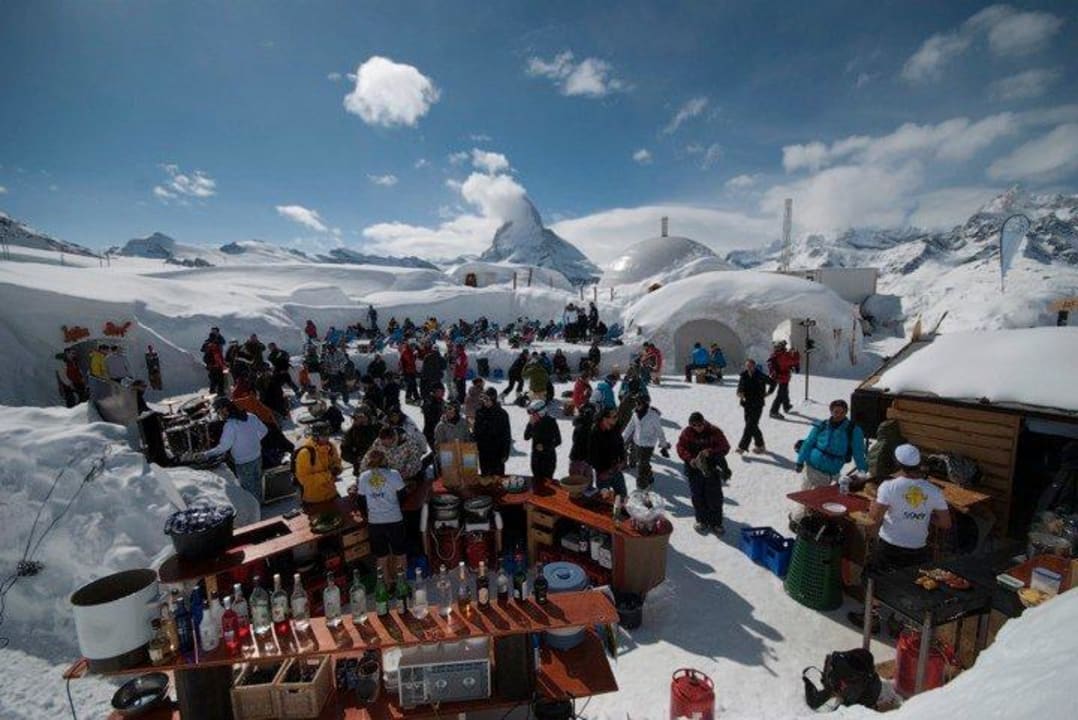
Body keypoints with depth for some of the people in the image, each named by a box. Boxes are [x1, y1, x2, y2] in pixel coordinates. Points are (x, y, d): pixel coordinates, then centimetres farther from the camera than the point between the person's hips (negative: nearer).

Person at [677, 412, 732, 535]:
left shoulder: (714, 432, -10)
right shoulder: (687, 433, -7)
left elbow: (725, 447, -9)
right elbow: (681, 448, -5)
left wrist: (710, 452, -25)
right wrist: (690, 459, -21)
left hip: (712, 468, -1)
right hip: (694, 468, 1)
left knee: (715, 496, 4)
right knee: (698, 497, 9)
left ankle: (716, 523, 20)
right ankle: (702, 521, 27)